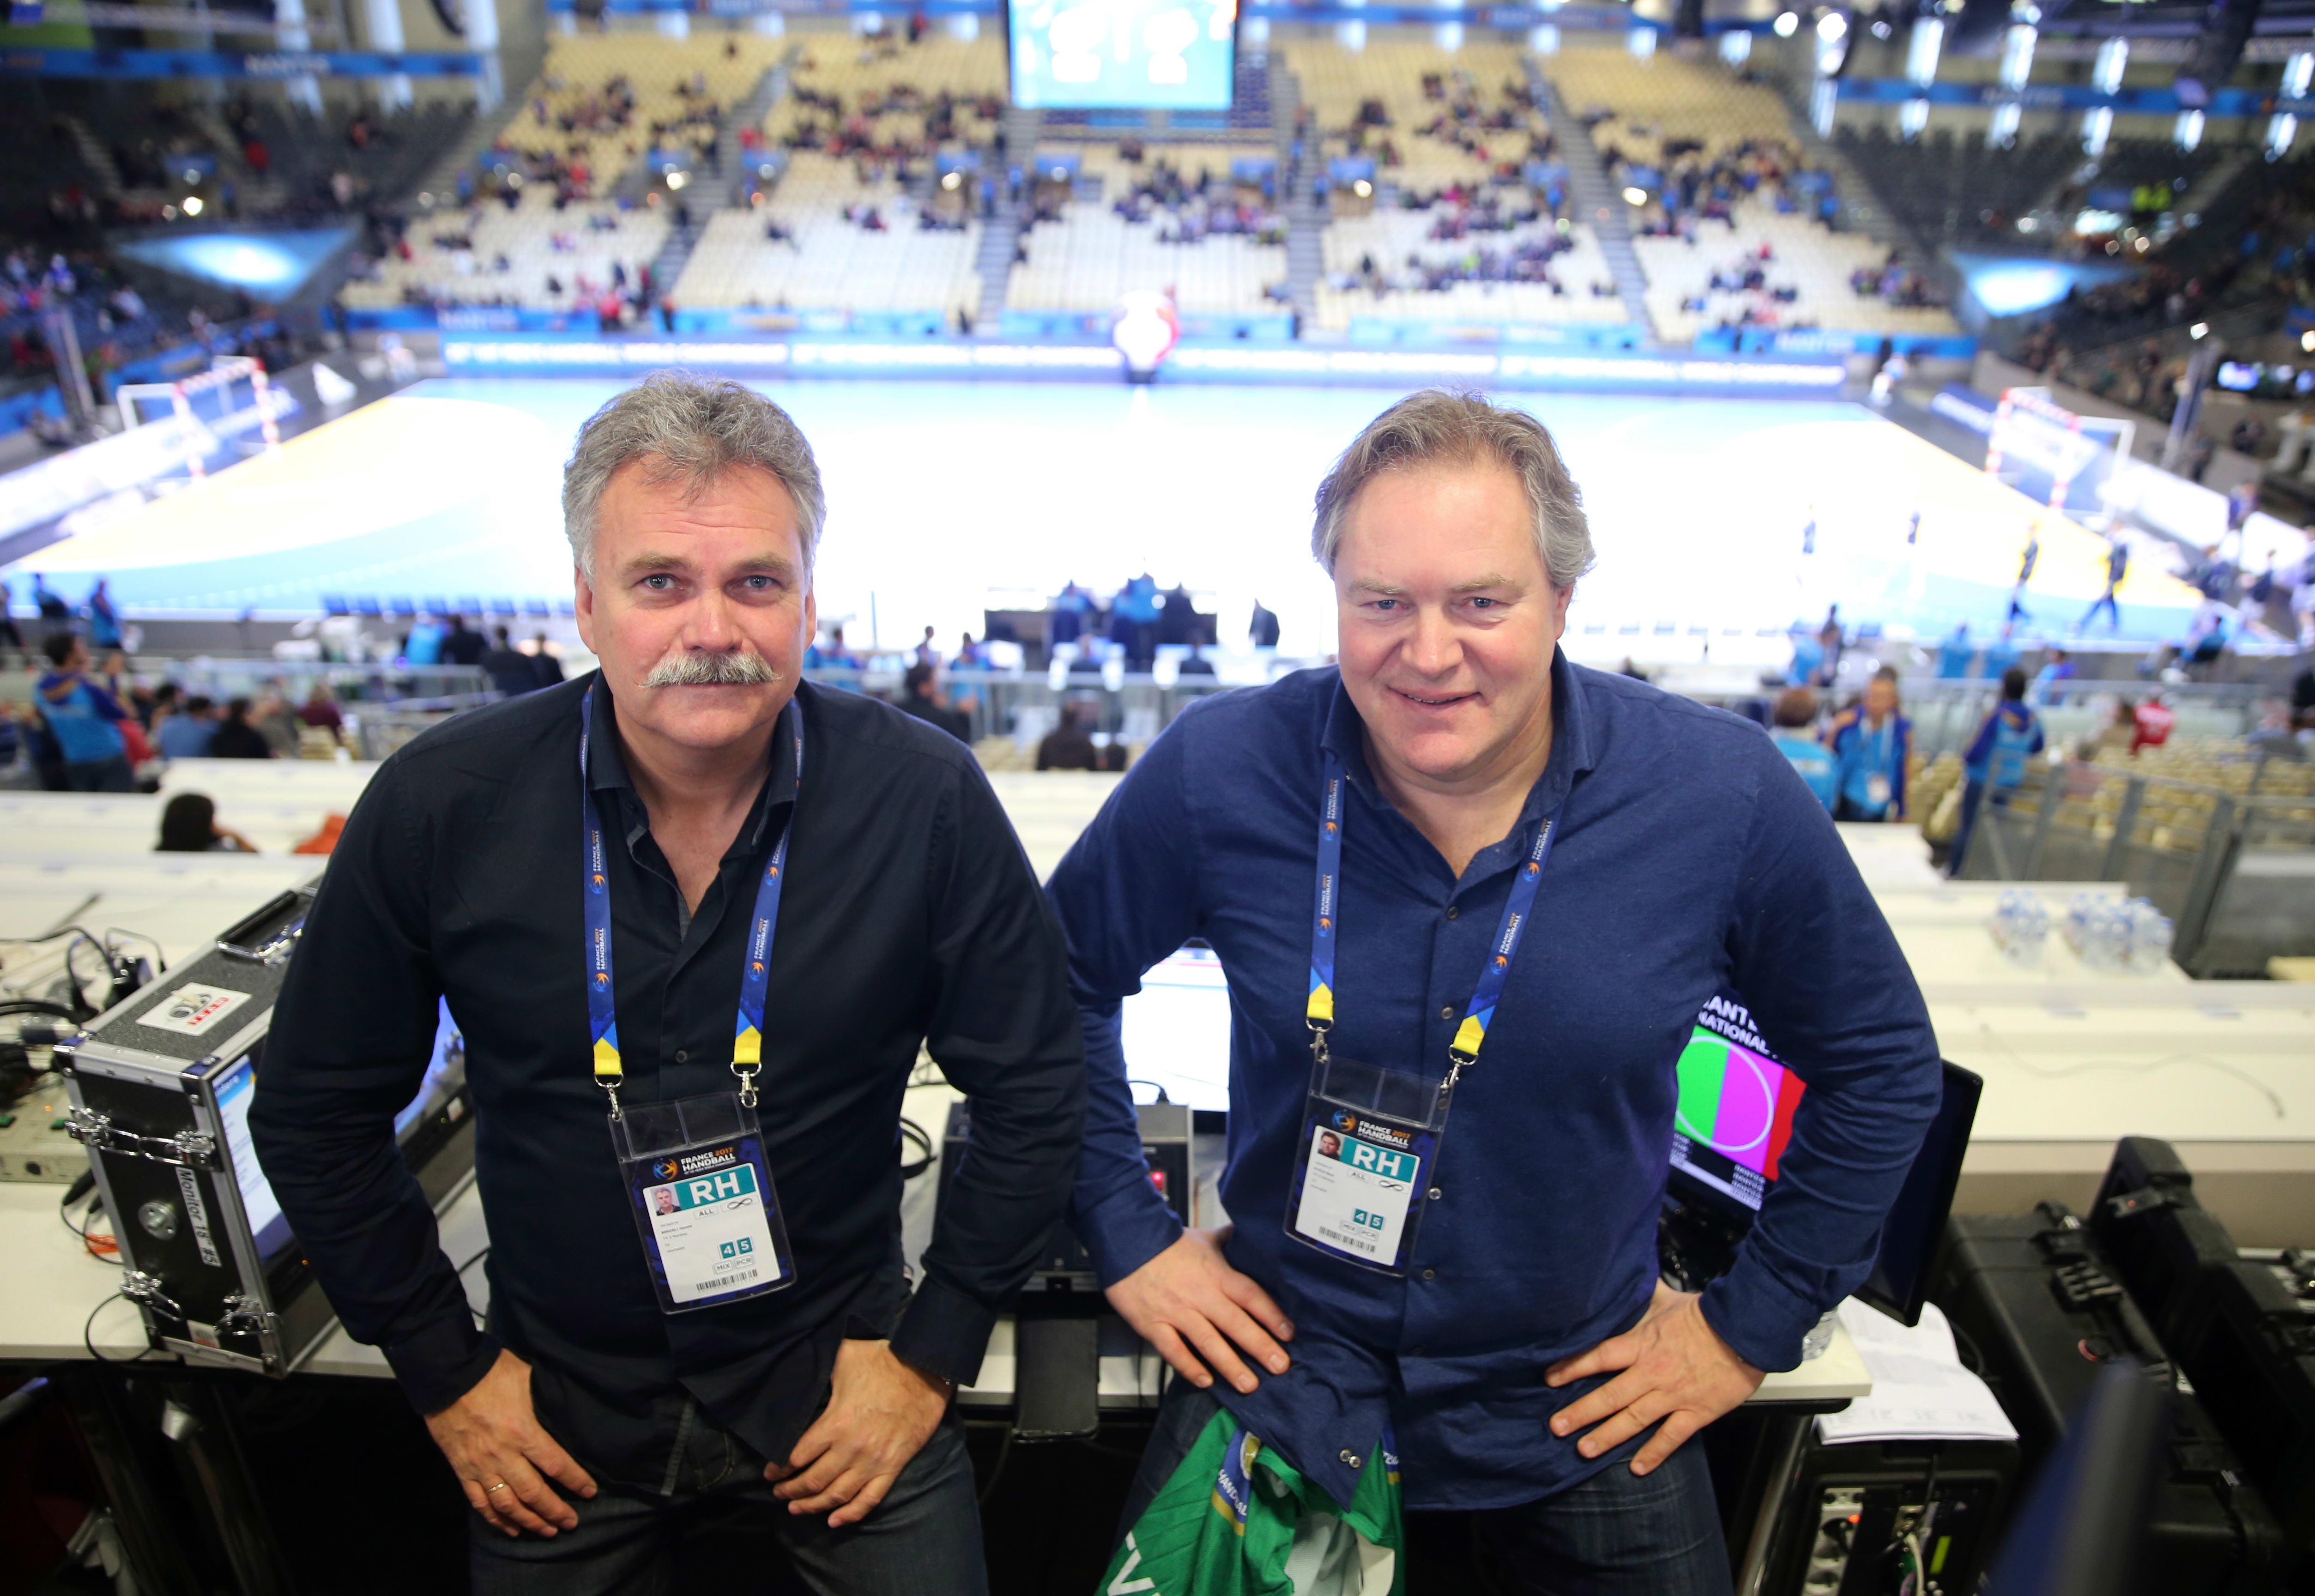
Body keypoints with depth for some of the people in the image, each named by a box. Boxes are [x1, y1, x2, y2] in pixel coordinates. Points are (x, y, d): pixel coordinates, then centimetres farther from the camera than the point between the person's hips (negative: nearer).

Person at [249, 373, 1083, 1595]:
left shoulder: (925, 798, -18)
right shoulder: (440, 807, -15)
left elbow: (1035, 1096, -8)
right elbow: (315, 1116, -1)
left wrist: (929, 1354, -7)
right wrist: (444, 1373, 0)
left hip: (832, 1378, -1)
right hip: (559, 1408, 2)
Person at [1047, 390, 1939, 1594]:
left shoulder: (1727, 796, -17)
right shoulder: (1217, 772, -18)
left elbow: (1880, 1064, -1)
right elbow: (1062, 979, -1)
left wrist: (1753, 1324, 1)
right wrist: (1125, 1233, -3)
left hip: (1583, 1407, 1)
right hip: (1276, 1372, 0)